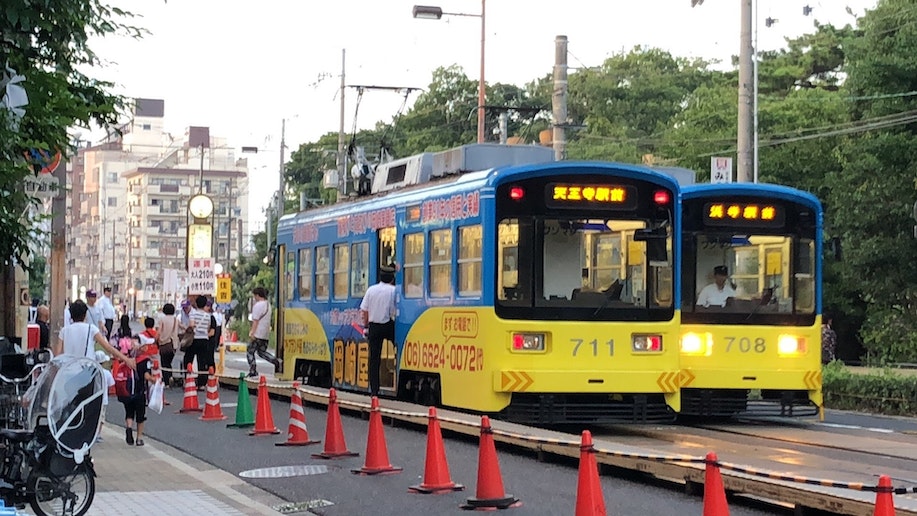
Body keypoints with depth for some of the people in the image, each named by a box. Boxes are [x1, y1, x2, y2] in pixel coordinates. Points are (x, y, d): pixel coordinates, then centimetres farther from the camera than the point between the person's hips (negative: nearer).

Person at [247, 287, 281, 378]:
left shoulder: (258, 305, -13)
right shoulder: (268, 305, 15)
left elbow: (255, 321, -18)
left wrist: (252, 333, -18)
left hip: (258, 334, -9)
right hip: (266, 334, 9)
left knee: (250, 351, 3)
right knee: (262, 352, 16)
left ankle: (253, 371, 0)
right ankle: (277, 362, -3)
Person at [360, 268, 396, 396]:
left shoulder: (371, 290, 3)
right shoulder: (394, 290, -4)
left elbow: (364, 310, 4)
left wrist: (365, 325, 13)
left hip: (374, 326, 3)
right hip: (389, 325, -3)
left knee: (374, 358, 5)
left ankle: (374, 390, 4)